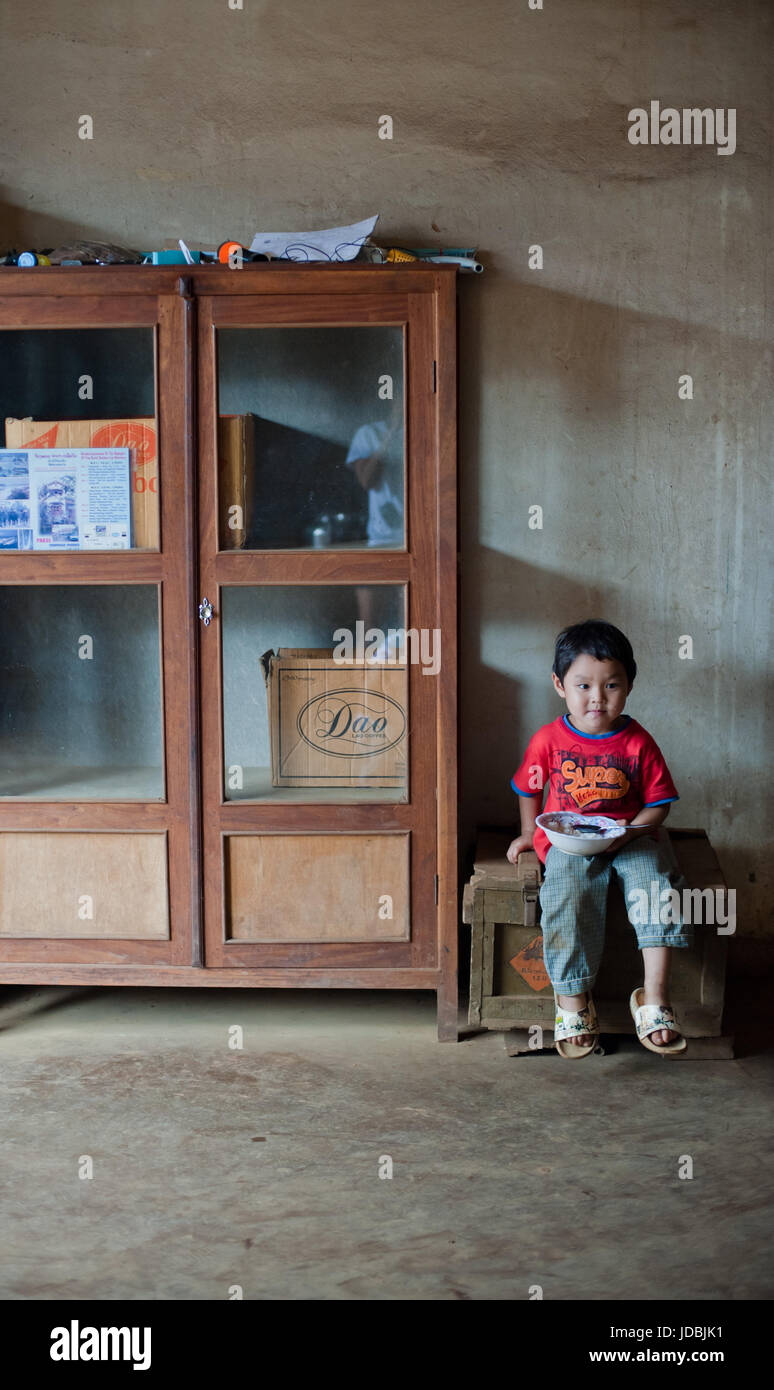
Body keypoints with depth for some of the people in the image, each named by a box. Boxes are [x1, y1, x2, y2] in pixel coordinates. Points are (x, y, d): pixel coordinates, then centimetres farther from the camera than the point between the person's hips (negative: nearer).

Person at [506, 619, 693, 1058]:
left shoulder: (638, 743, -1)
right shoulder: (549, 740, -1)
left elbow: (659, 803, 3)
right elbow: (530, 789, 17)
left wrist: (628, 831, -13)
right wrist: (529, 833, 16)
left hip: (630, 838, 1)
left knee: (656, 884, -27)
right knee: (569, 896, -28)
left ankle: (654, 1000, -21)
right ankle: (572, 1001, -13)